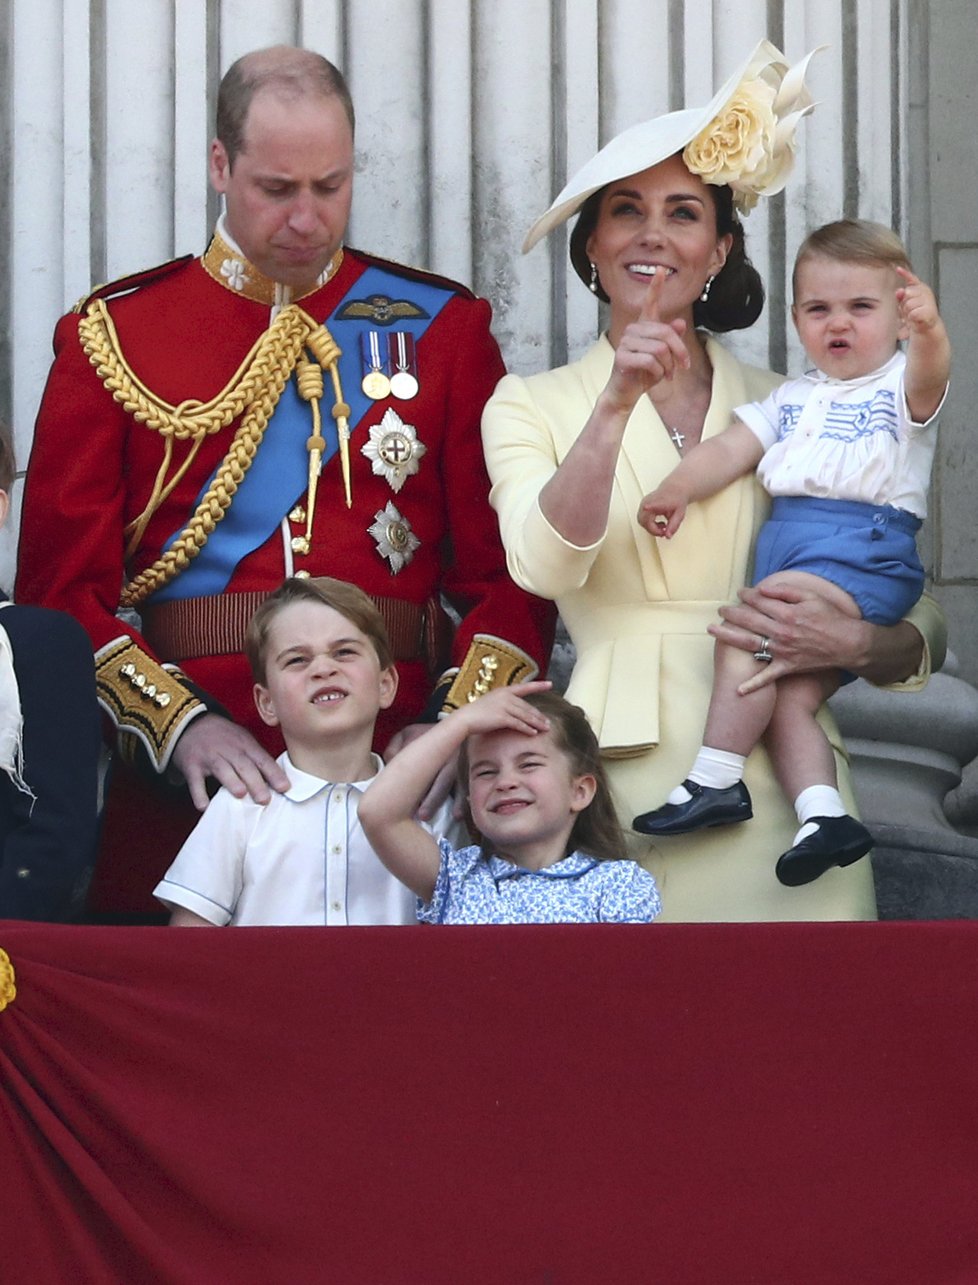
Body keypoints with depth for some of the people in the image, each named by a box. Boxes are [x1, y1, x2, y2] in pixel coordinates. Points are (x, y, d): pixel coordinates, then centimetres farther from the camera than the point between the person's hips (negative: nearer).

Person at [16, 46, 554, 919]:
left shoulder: (443, 329, 9)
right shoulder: (113, 336, 6)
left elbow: (510, 570, 4)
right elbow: (64, 581, 0)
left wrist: (459, 724, -12)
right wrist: (181, 723, -15)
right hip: (175, 790, 0)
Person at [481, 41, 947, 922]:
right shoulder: (529, 407, 10)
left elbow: (922, 629, 12)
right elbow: (545, 567, -10)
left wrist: (856, 643, -10)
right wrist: (618, 403, -21)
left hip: (780, 774, 1)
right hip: (623, 776, -1)